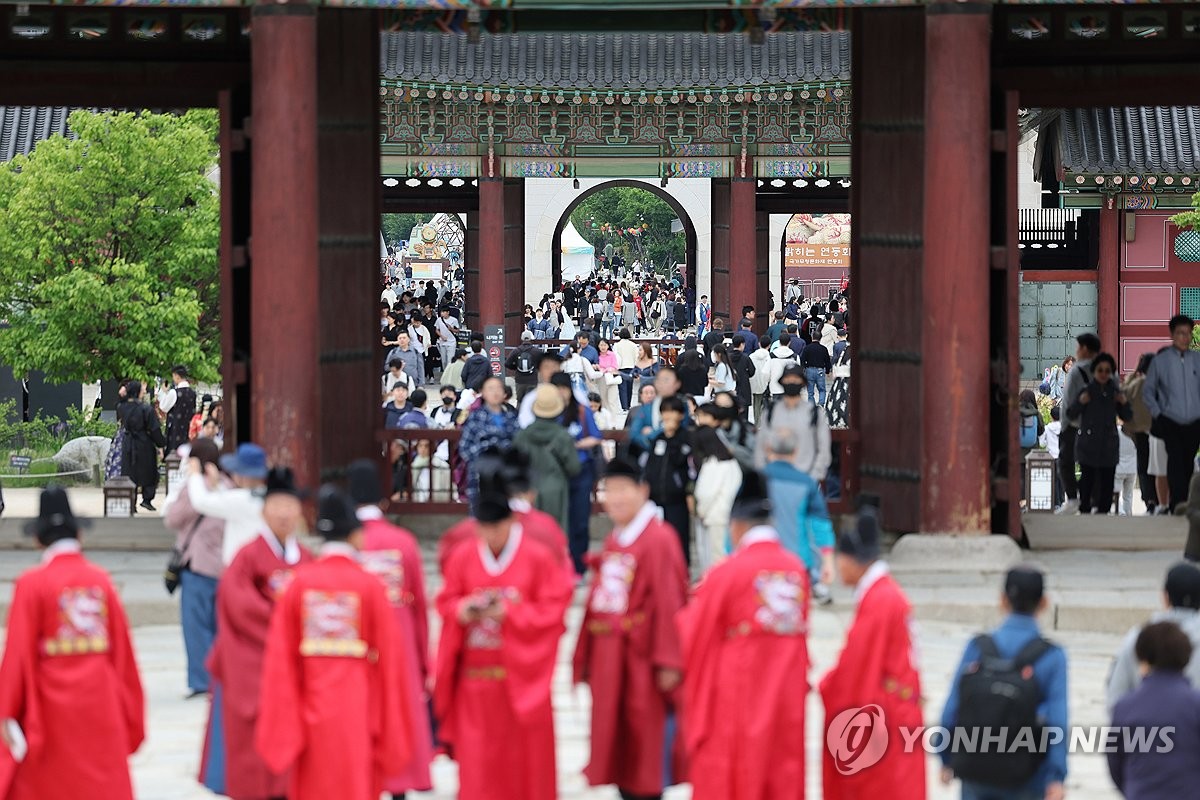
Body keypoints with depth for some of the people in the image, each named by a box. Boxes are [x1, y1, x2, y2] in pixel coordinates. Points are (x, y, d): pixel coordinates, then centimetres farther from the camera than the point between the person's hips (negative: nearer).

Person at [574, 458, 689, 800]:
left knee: (644, 741, -1)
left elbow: (668, 603, -17)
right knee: (617, 745, 13)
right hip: (608, 658, 8)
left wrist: (667, 660, -20)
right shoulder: (613, 541, 13)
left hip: (641, 657, -8)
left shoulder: (659, 539, -13)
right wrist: (585, 656, 14)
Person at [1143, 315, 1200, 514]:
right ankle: (1179, 504, -20)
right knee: (1175, 459, -17)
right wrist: (1157, 414, -1)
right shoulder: (1160, 361, 0)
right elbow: (1148, 391, 8)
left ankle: (1181, 504, 19)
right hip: (1171, 423, -2)